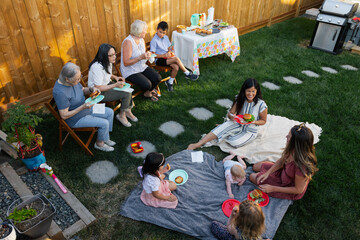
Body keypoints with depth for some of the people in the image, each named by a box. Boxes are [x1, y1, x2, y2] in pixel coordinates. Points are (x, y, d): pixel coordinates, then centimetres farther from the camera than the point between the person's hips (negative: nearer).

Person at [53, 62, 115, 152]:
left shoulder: (74, 81, -10)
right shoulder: (60, 92, -34)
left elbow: (83, 90, 10)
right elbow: (64, 116, -28)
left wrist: (91, 89, -14)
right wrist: (83, 107, -35)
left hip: (84, 108, 9)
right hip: (75, 119, -9)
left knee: (110, 112, 7)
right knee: (104, 123, -15)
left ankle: (105, 139, 21)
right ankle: (99, 144, 14)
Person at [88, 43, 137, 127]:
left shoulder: (108, 63, -1)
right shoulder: (97, 67, -29)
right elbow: (98, 88, -26)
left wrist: (115, 77, -2)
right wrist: (115, 85, -28)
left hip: (107, 84, 9)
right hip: (99, 92, -9)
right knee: (127, 94, -18)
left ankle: (128, 111, 8)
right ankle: (121, 116, 1)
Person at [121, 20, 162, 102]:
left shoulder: (141, 40, 4)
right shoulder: (128, 42, -23)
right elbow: (126, 63, -25)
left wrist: (147, 55, -7)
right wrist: (140, 57, -32)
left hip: (142, 67, 8)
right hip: (130, 71, -8)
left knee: (158, 78, -11)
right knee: (147, 84, -26)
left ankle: (149, 91, 19)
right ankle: (147, 93, 13)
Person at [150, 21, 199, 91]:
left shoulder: (166, 38, 9)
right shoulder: (154, 41, -12)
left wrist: (170, 52, -4)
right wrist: (164, 55, -23)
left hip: (166, 56, 7)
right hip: (159, 59, -7)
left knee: (176, 67, -23)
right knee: (176, 59, -27)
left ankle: (170, 82, -2)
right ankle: (187, 74, -11)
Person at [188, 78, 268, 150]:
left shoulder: (261, 105, -21)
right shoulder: (239, 99, -11)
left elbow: (263, 121, -5)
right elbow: (230, 113, -6)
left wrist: (254, 121, -28)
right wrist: (232, 116, -32)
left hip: (250, 132, -2)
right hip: (238, 124, 3)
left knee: (234, 142, -27)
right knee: (222, 127, -27)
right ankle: (197, 145, -28)